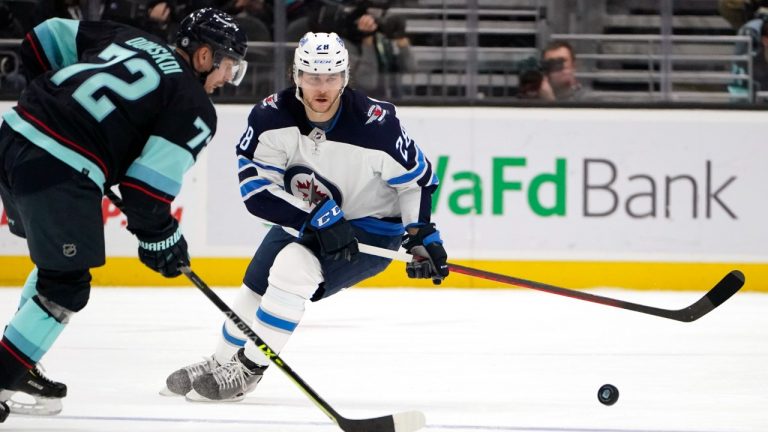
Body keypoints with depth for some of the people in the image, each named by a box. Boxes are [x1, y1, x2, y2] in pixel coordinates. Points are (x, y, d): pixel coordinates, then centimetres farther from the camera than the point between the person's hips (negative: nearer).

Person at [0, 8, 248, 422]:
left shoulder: (130, 40, 20)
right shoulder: (196, 108, -1)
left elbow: (46, 39, 23)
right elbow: (146, 185, -8)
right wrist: (160, 238, 8)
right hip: (57, 174, -9)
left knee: (57, 259, 27)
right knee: (66, 286, 6)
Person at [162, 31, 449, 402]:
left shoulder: (376, 124, -27)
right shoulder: (271, 116, -21)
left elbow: (416, 177, -12)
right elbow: (255, 188, -24)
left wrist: (422, 235, -20)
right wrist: (318, 219, -33)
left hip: (368, 227, -5)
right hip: (301, 221, 5)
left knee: (293, 268, -26)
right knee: (253, 292, 11)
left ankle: (247, 370, -12)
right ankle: (220, 364, 40)